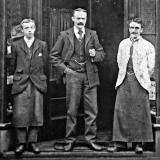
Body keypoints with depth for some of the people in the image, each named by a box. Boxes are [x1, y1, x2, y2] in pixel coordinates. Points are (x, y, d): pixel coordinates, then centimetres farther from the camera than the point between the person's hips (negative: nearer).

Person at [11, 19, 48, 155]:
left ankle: (32, 142, 11)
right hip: (20, 84, -1)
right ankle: (21, 143, 6)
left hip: (37, 84, 1)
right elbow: (13, 64, 12)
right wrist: (19, 77, 11)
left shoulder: (42, 45, 9)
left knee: (36, 114, 0)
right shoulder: (16, 45, 7)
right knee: (20, 114, -4)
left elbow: (45, 65, 12)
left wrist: (41, 78, 12)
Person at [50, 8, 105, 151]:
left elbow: (102, 53, 15)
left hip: (90, 76, 2)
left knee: (92, 110, 2)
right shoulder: (65, 35, 4)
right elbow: (54, 55, 7)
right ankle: (70, 140, 14)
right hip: (73, 75, -2)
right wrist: (64, 69, -2)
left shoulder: (92, 34, 10)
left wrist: (95, 55, -7)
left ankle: (91, 139, 13)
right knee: (72, 110, 2)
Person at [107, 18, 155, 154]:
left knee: (140, 112, -3)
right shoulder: (123, 44, 17)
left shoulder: (148, 46, 7)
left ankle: (138, 143, 4)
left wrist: (143, 79, 6)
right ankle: (120, 142, 3)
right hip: (124, 81, 3)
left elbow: (150, 67, 6)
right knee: (121, 110, -3)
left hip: (140, 81, -3)